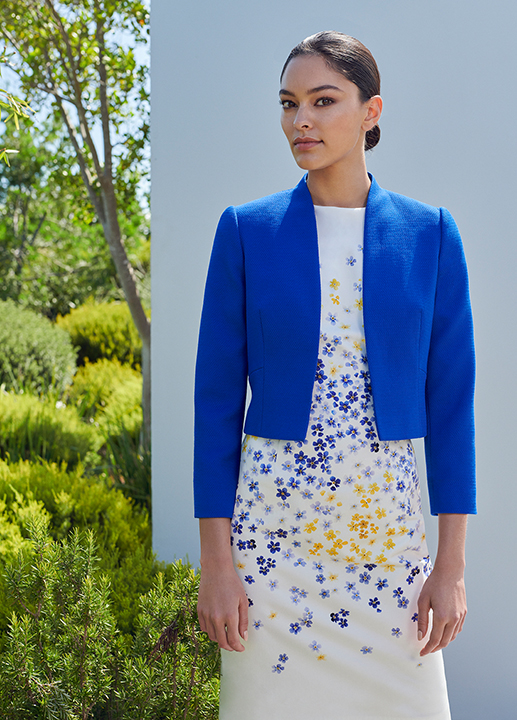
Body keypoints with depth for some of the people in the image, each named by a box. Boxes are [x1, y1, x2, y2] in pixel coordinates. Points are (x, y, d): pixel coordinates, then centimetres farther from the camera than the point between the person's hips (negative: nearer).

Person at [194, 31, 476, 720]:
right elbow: (217, 396, 0)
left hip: (388, 526, 1)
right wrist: (214, 560, -4)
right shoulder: (247, 229, 0)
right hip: (271, 523, -1)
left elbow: (450, 399, 3)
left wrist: (452, 563, -1)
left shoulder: (430, 232, 2)